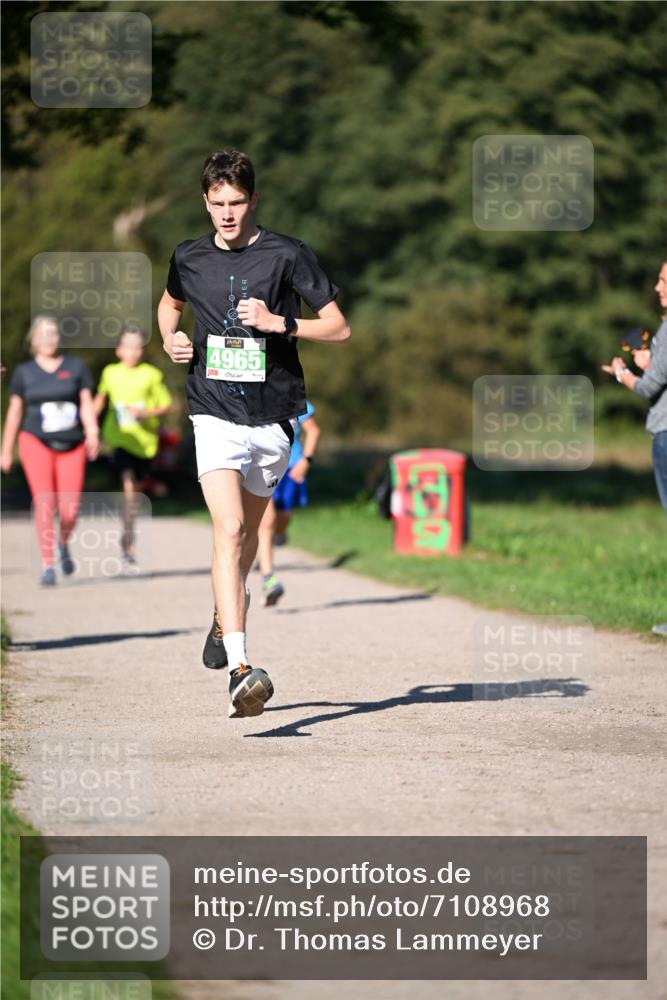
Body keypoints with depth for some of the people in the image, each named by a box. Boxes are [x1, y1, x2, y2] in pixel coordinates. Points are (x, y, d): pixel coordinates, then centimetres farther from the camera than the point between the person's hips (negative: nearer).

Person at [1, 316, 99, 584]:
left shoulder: (76, 366, 8)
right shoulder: (24, 372, 8)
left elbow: (86, 403, 4)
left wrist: (92, 431, -14)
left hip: (71, 446, 1)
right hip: (36, 441, -1)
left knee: (70, 510, -4)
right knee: (44, 503, -15)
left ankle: (63, 543, 30)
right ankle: (48, 566, -11)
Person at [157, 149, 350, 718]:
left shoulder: (288, 255, -4)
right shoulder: (189, 259, 4)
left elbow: (339, 328, -2)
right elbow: (170, 303, 28)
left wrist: (280, 323, -16)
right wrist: (171, 338, 7)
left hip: (273, 419, 1)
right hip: (215, 413, -1)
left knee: (247, 532, 17)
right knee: (229, 530, -19)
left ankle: (224, 618, 49)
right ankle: (240, 670, -29)